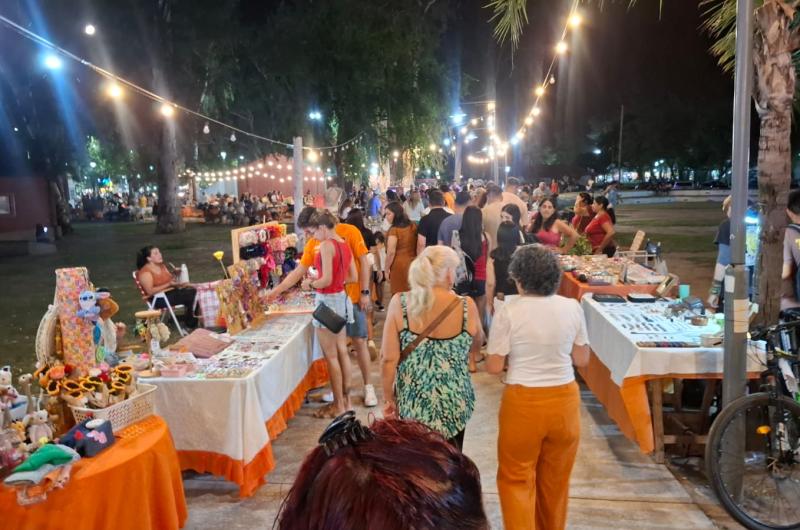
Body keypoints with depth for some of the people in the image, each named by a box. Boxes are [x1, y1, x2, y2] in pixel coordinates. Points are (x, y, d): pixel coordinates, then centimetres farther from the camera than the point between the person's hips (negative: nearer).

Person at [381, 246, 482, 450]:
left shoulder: (399, 304, -11)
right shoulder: (466, 307, -10)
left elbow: (389, 360, -10)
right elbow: (479, 340, 10)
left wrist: (390, 399, 4)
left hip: (413, 405, 0)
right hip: (454, 405, 0)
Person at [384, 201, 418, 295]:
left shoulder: (394, 230, -12)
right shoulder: (413, 226, 7)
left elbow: (391, 252, -14)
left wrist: (386, 269, -6)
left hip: (398, 266, -6)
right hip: (414, 265, 6)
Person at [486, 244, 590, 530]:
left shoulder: (508, 311, -14)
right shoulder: (572, 307, -4)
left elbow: (494, 366, -10)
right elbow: (582, 359, 4)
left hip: (523, 402, -4)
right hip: (564, 400, 4)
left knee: (516, 478, 13)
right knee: (556, 479, 22)